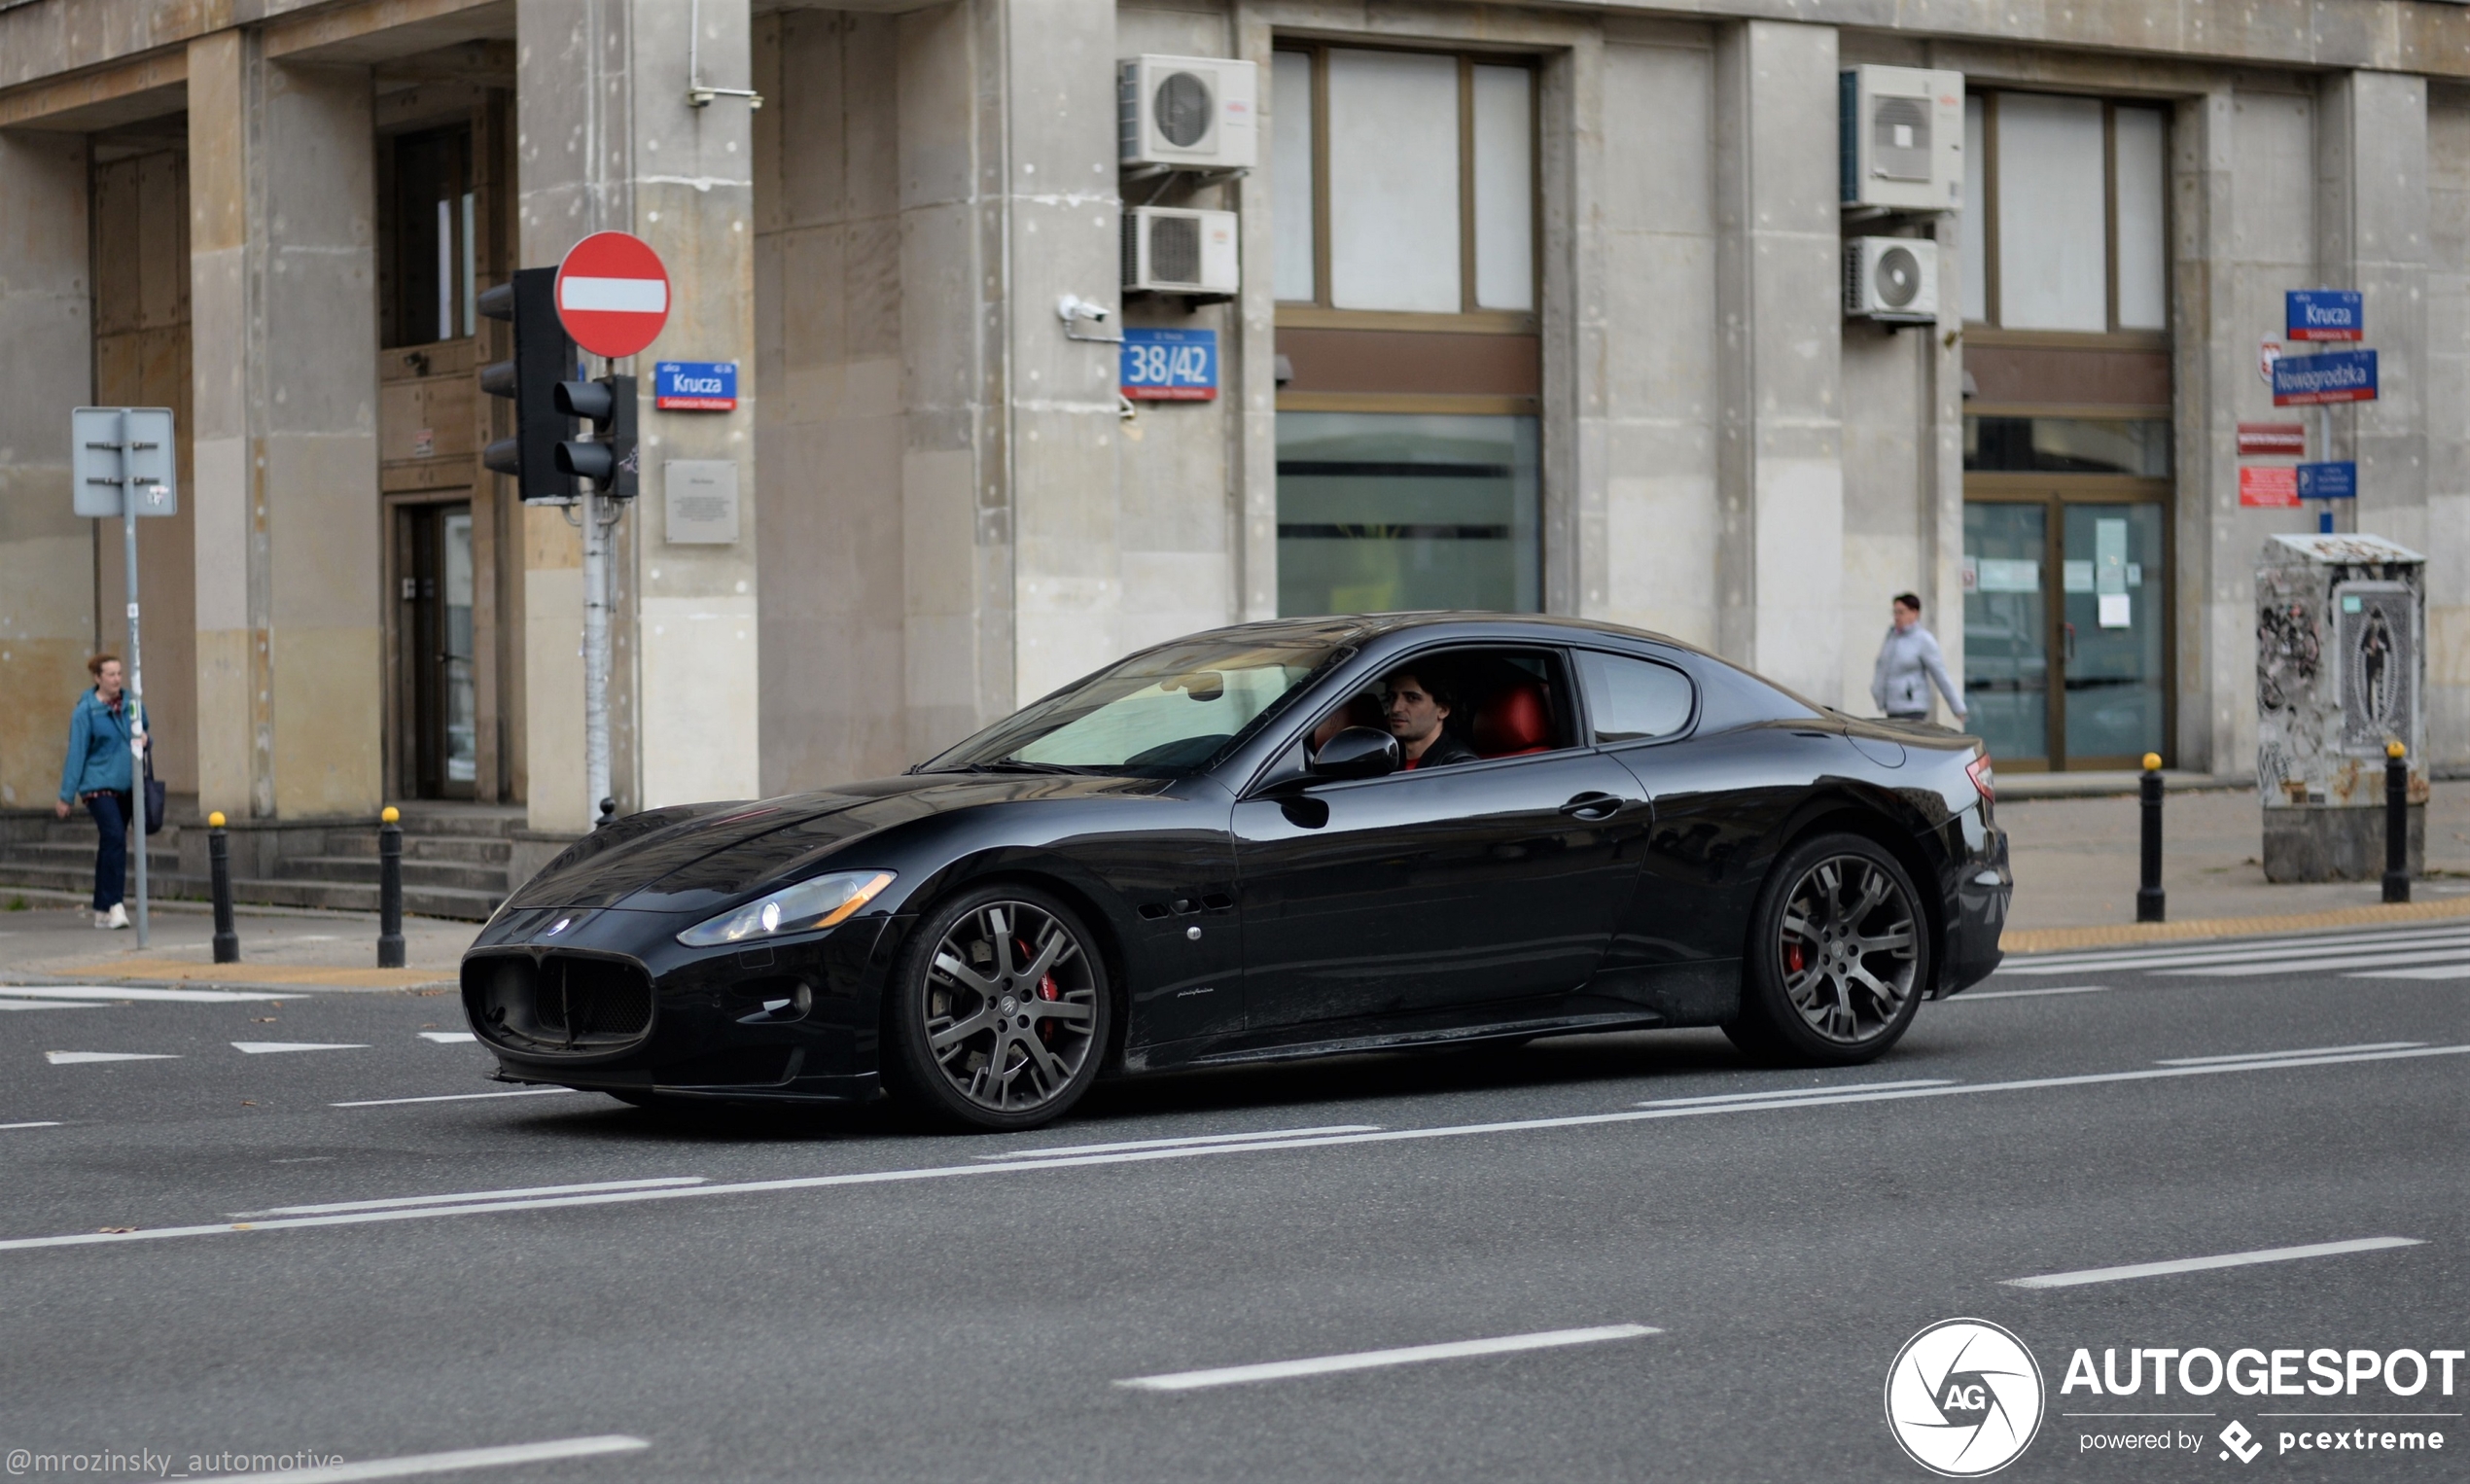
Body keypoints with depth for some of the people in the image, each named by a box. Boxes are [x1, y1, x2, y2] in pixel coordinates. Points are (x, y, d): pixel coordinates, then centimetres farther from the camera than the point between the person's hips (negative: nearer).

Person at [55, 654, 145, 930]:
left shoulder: (131, 705, 7)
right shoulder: (85, 711, -7)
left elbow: (143, 730, 23)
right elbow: (77, 753, -7)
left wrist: (144, 739, -3)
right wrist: (66, 796, -6)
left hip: (125, 787, 6)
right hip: (98, 785, -6)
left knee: (111, 845, 10)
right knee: (115, 837, -21)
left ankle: (102, 911, 18)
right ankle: (115, 905, -24)